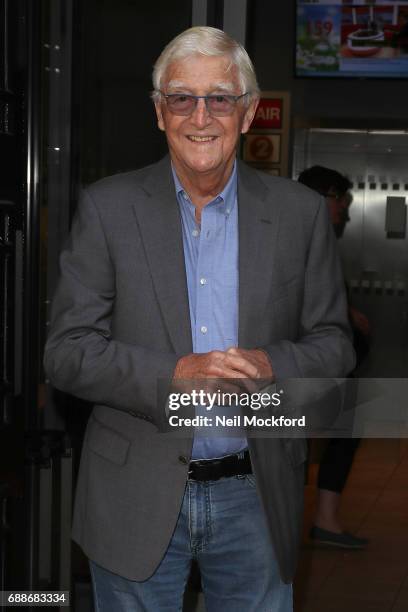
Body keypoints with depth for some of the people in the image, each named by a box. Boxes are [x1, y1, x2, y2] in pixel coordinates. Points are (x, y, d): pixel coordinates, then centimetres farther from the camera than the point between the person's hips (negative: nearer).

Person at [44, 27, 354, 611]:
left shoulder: (301, 212, 1)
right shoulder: (108, 207, -3)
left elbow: (334, 344, 4)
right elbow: (66, 352, -6)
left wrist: (272, 366, -18)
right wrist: (173, 376, -22)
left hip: (256, 497, 1)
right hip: (137, 498, -1)